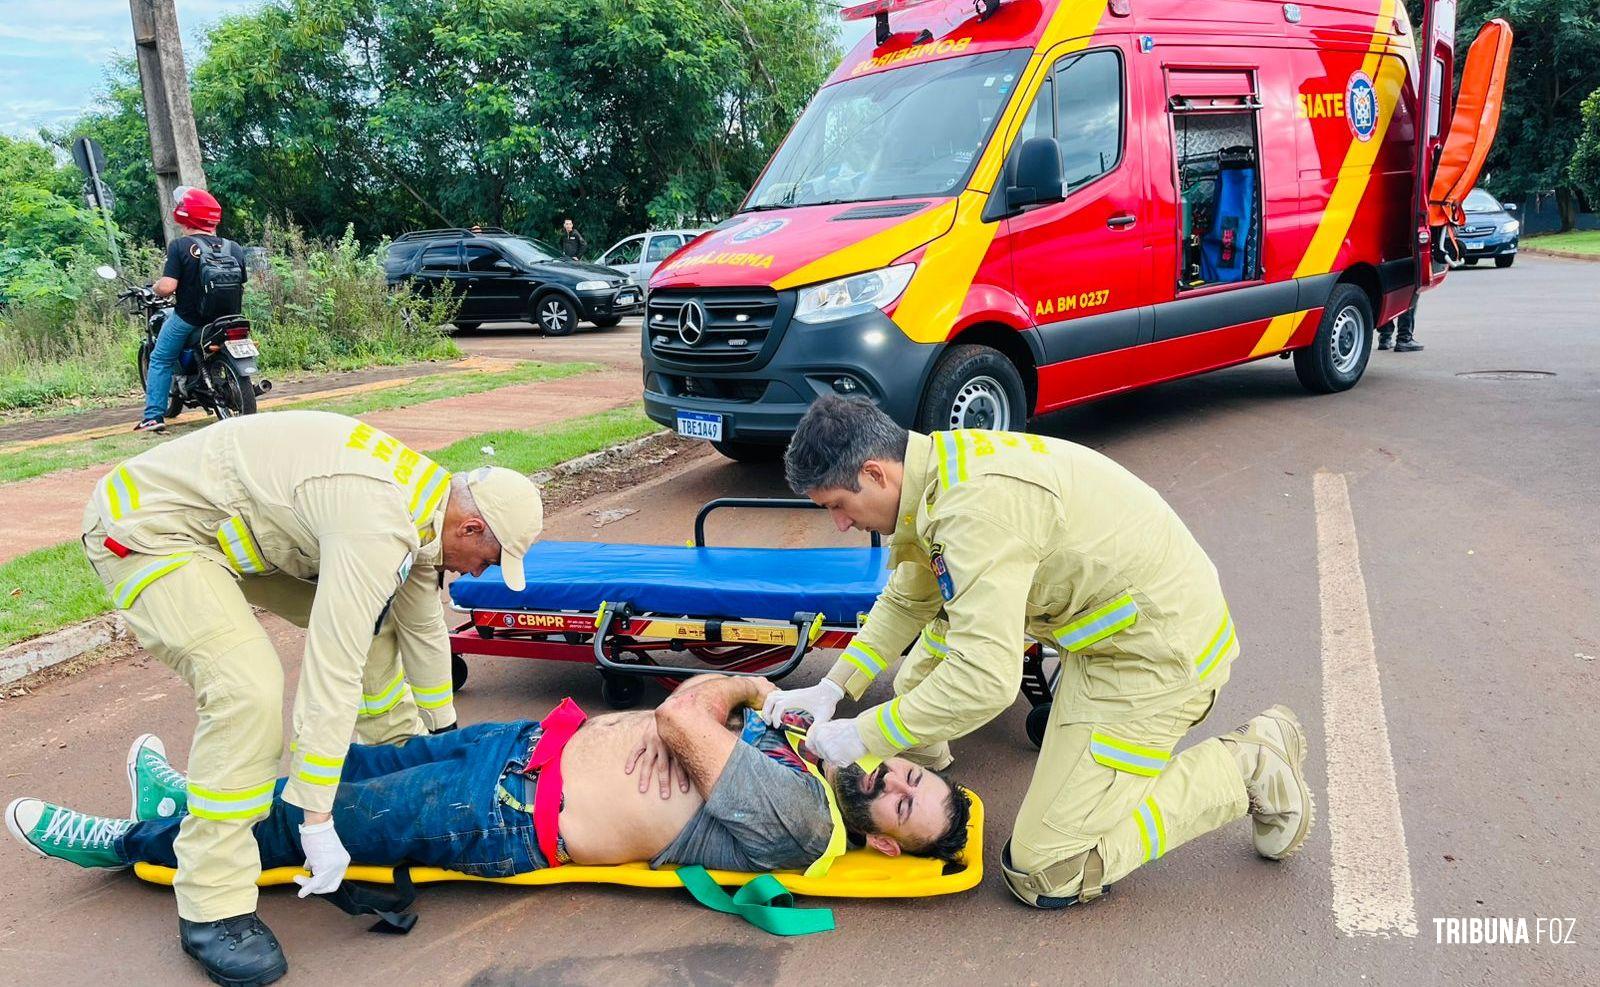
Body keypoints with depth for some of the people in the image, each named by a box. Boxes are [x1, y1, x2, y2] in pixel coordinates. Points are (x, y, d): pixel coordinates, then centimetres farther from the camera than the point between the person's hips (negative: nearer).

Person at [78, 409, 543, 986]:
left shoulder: (422, 496, 0)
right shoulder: (377, 526, -31)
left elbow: (422, 626, 13)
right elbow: (331, 673, -32)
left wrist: (444, 731, 23)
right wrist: (317, 819, -27)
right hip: (145, 530, -10)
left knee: (371, 616, 10)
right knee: (249, 691, -25)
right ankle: (211, 910, -14)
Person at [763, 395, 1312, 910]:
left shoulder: (978, 507, -30)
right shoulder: (938, 470, 1)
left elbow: (986, 680, -33)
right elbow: (905, 601, 14)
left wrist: (863, 737, -21)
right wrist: (833, 687, 5)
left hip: (1160, 648, -10)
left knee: (1046, 875, -5)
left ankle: (1249, 767, 3)